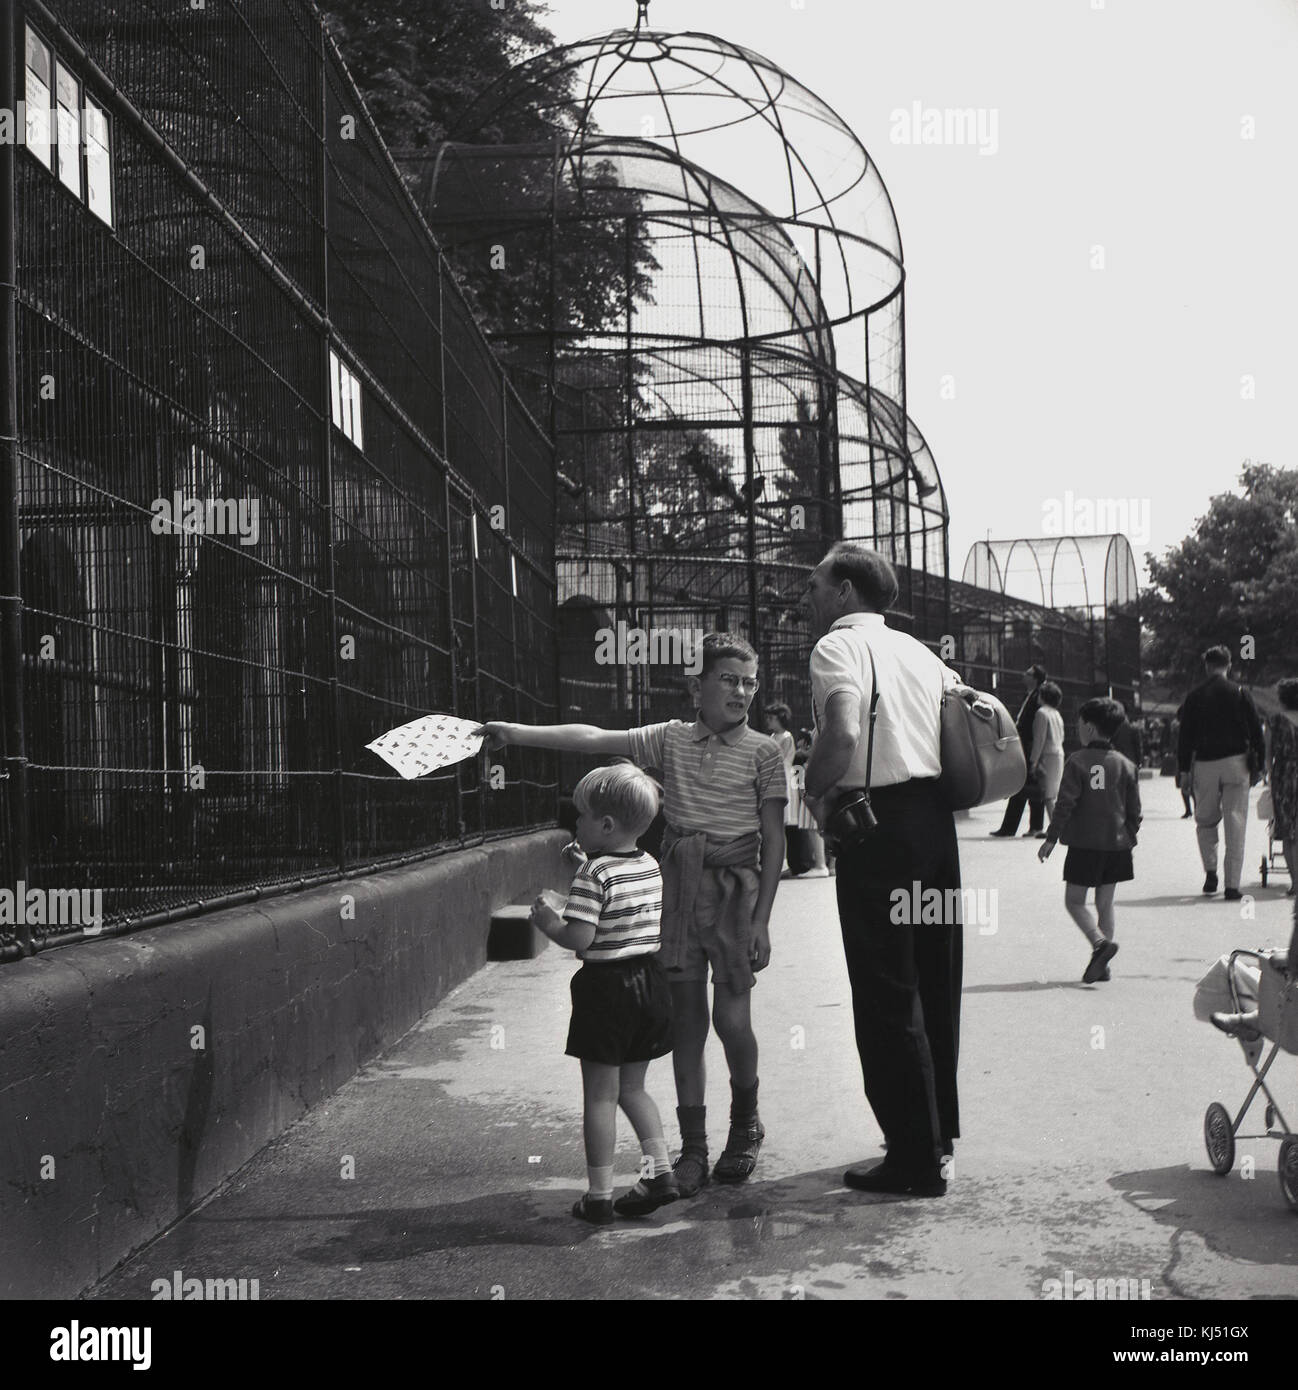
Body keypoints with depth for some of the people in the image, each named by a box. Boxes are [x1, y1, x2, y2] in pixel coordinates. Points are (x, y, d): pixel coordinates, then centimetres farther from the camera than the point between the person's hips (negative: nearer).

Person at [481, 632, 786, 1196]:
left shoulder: (762, 752, 0)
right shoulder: (672, 739, 7)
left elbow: (774, 840, 0)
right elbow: (595, 738, 0)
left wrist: (762, 920, -5)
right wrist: (516, 733, -8)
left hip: (736, 885, -3)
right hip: (678, 885, 3)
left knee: (731, 1017, -6)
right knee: (685, 1019, 5)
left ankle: (745, 1123, 22)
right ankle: (693, 1149, 14)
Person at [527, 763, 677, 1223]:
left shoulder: (594, 872, -17)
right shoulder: (650, 866, 5)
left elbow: (579, 938, -23)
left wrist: (548, 921, -4)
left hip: (606, 987, -7)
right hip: (649, 982, 7)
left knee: (600, 1095, 3)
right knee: (631, 1086, 21)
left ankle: (599, 1196, 9)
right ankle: (660, 1169, 14)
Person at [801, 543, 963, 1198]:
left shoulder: (839, 645, -7)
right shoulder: (918, 651, 18)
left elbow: (842, 733, -25)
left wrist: (814, 792, -8)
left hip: (878, 827, -8)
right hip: (936, 818, 8)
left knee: (886, 996, -1)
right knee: (934, 982, 18)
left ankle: (915, 1159, 4)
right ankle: (939, 1130, 31)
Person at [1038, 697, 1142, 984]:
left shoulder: (1077, 762, -9)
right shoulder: (1126, 765, 5)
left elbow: (1065, 804, -12)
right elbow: (1134, 811, 8)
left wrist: (1051, 838, -7)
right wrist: (1129, 840, 19)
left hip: (1084, 843, -5)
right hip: (1116, 843, 5)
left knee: (1074, 901, 4)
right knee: (1105, 904, 11)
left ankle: (1101, 942, -18)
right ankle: (1101, 965, 10)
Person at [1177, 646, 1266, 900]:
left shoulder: (1194, 696, 2)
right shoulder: (1240, 693, -1)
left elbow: (1185, 734, 4)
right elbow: (1256, 732, 0)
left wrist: (1184, 767, 9)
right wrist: (1259, 765, 7)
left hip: (1205, 764, 1)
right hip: (1236, 762, -1)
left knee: (1205, 821, 18)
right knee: (1235, 824, 1)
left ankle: (1210, 871, 5)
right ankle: (1232, 885, -2)